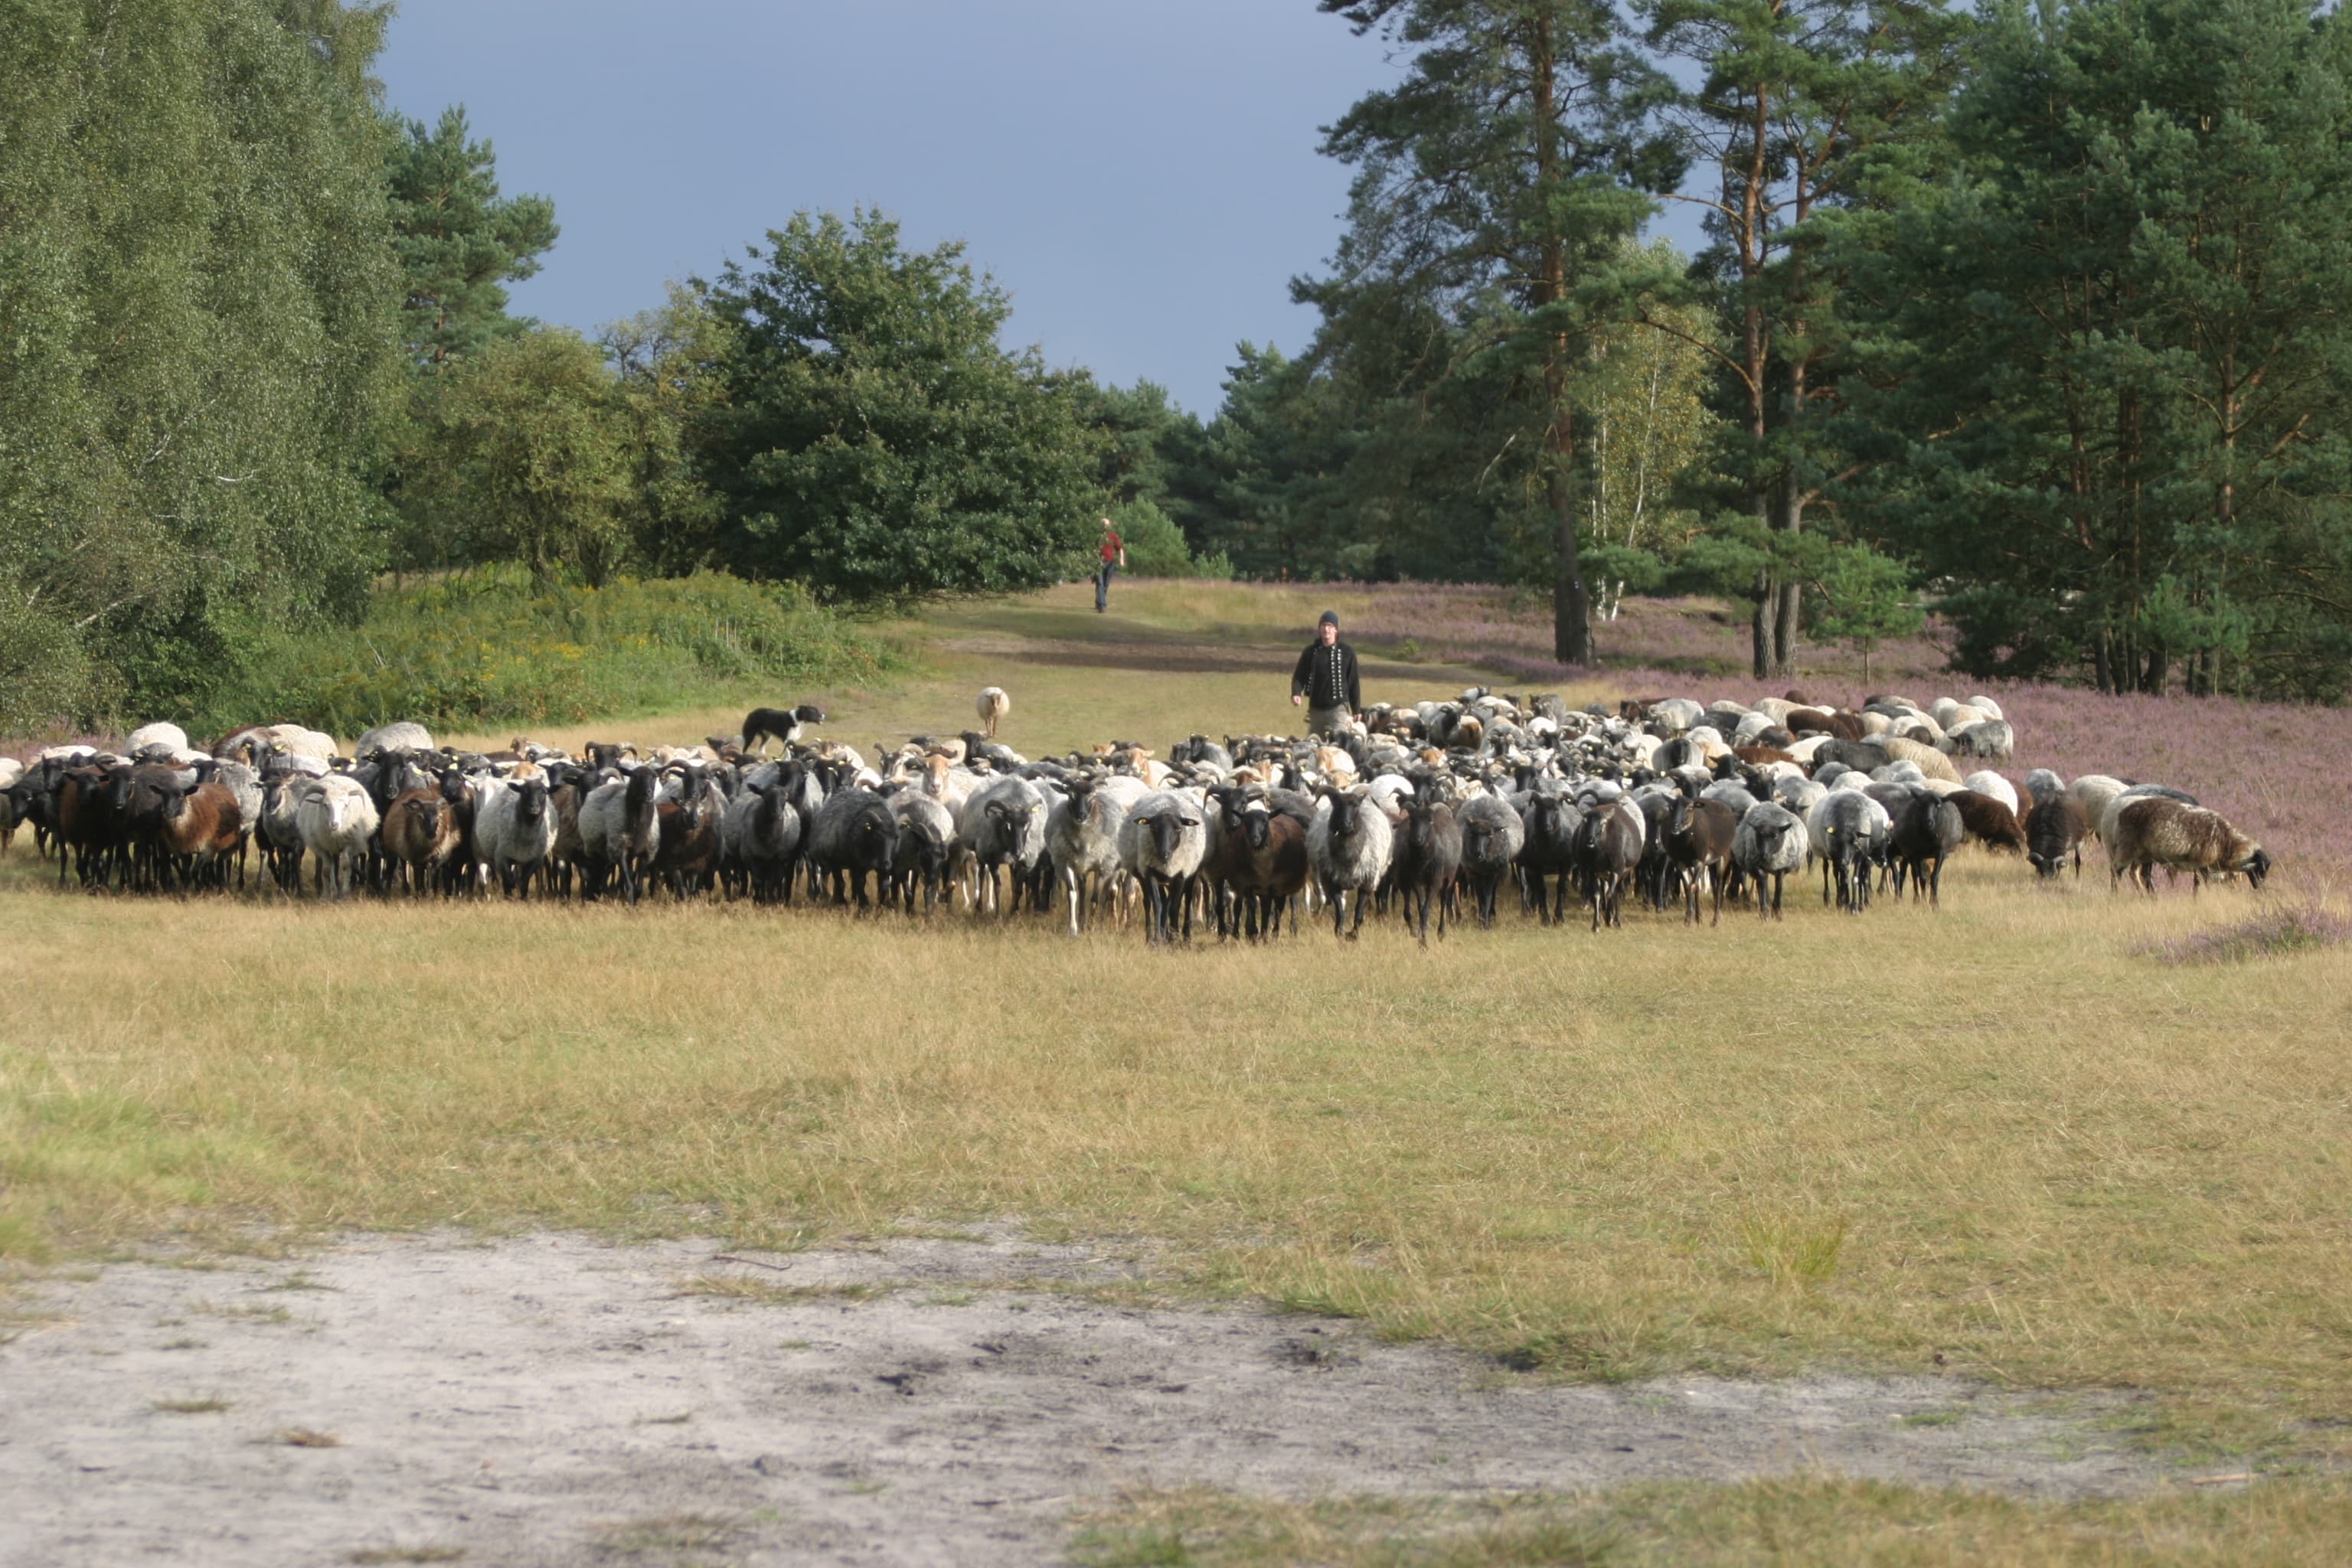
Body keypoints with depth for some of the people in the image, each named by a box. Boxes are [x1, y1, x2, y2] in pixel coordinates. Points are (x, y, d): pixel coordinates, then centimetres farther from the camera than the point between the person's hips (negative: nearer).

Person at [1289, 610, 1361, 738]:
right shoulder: (1311, 651, 6)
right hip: (1316, 708, 4)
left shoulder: (1347, 652, -1)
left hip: (1338, 709, -4)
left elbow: (1353, 683, 4)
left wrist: (1356, 711, 4)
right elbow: (1299, 676, 7)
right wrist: (1296, 693, -15)